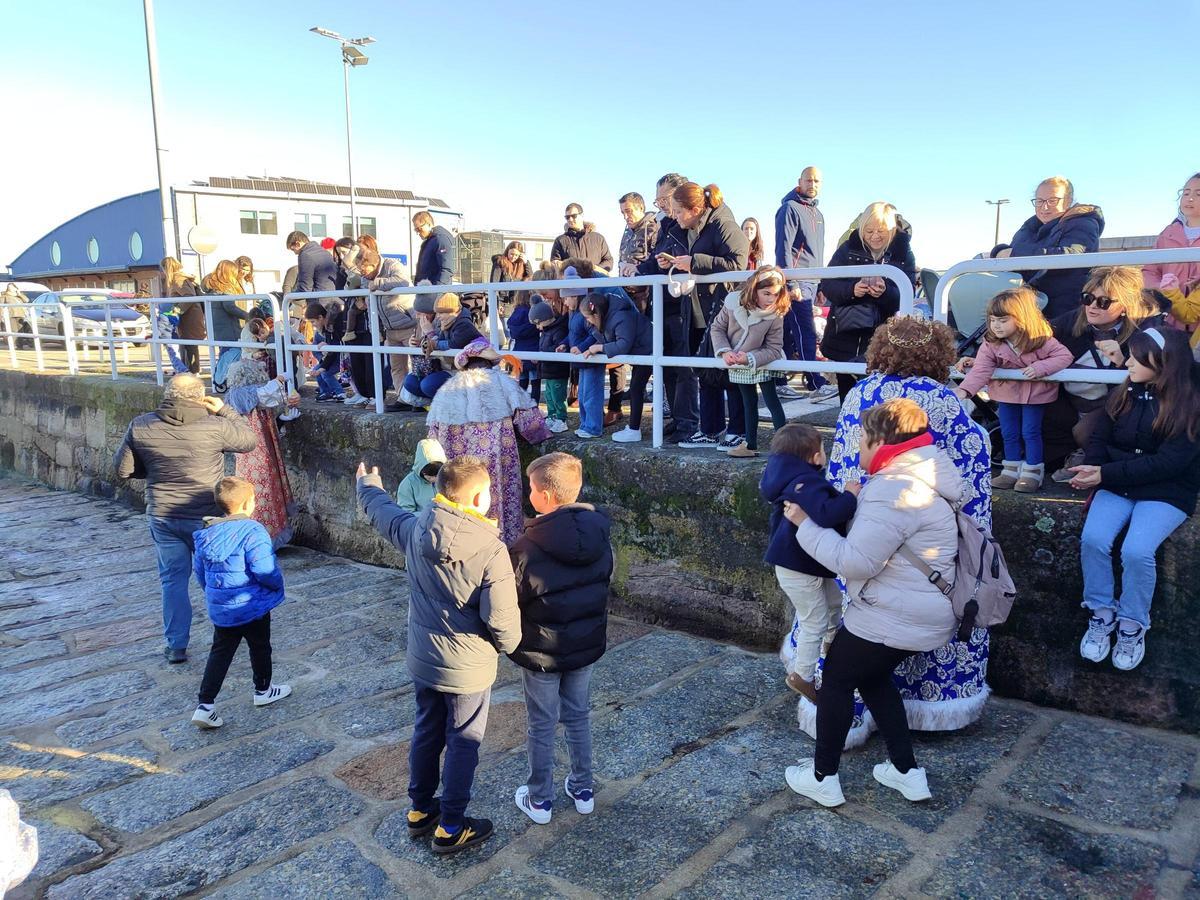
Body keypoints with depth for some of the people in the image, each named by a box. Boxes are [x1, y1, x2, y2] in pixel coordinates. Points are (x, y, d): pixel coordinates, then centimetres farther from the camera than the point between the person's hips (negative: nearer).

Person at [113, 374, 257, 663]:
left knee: (173, 581, 14)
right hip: (206, 518, -2)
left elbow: (122, 468, 2)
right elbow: (250, 440, -1)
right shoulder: (214, 426, -17)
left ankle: (176, 646, 19)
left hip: (162, 517, 2)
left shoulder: (140, 426, -7)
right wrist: (225, 409, 5)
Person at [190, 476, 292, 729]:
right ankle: (263, 691, 35)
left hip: (219, 608, 5)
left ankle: (205, 706, 8)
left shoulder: (206, 534, 0)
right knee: (260, 648, 17)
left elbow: (199, 570, 10)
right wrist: (277, 585, -5)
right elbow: (264, 570, -25)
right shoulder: (252, 531, -22)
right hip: (252, 606, -5)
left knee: (220, 653, 13)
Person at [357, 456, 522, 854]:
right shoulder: (492, 550, -26)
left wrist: (367, 485, 36)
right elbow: (502, 620, -25)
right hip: (468, 668, -5)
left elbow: (383, 512, 13)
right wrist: (508, 644, -1)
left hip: (421, 659, 6)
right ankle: (451, 828, 25)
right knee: (463, 744, 12)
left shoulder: (415, 529, -9)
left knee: (426, 732, 23)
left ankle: (420, 809, 41)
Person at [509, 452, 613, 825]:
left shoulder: (528, 547, -26)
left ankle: (539, 800, 29)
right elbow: (605, 584, 3)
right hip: (587, 644, 5)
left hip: (542, 651, -4)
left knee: (541, 724, 13)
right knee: (579, 716, 22)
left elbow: (510, 601, -17)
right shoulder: (600, 536, -10)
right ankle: (583, 790, 35)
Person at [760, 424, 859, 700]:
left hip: (812, 565, 11)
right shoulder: (806, 485, -30)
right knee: (815, 624, 6)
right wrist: (849, 496, -33)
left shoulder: (791, 478, 2)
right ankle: (802, 675, 23)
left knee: (835, 605, 26)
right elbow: (824, 514, -47)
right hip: (799, 570, -10)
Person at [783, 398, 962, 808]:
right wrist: (855, 506, 3)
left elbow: (855, 562, -26)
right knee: (873, 678, 25)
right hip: (924, 615, 10)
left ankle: (823, 779, 20)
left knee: (836, 679, 7)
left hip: (894, 618, -10)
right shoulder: (917, 476, 9)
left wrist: (806, 523, -17)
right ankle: (906, 772, 29)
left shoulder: (894, 490, -24)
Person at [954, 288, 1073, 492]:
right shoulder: (990, 344, -17)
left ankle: (1033, 471, 15)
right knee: (1009, 433, 11)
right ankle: (1012, 470, 25)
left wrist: (1040, 367, -34)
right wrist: (964, 390, -41)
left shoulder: (1040, 340, -22)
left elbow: (1065, 356, -18)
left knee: (1030, 432, 1)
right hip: (1006, 391, 3)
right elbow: (981, 370, -25)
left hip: (1035, 391, -3)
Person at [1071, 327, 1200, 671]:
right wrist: (1092, 472, -15)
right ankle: (1102, 614, -5)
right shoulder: (1125, 394, 6)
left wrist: (1106, 474, -20)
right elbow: (1099, 438, 8)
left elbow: (1168, 463, -16)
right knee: (1092, 539, -23)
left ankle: (1133, 625, -5)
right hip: (1117, 486, 4)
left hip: (1167, 493, -4)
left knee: (1136, 551, -28)